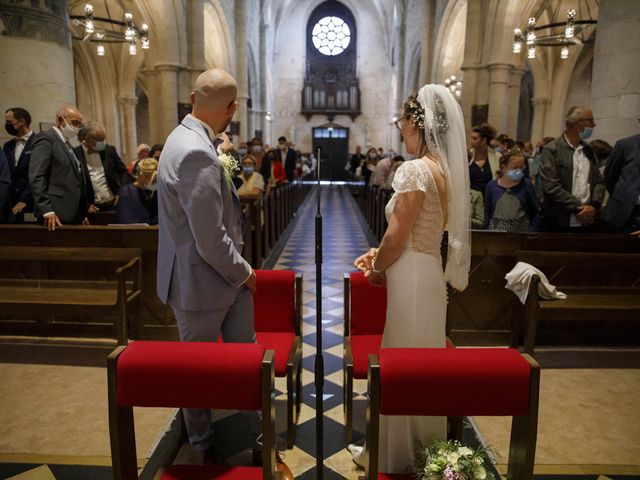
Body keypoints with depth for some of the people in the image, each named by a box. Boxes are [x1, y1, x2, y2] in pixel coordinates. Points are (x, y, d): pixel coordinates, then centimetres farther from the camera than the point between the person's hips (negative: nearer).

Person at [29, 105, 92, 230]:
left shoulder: (68, 145, 21)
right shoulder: (46, 139, -4)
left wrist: (83, 214, 12)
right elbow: (36, 178, -14)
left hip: (73, 215, 8)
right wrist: (47, 211, -22)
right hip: (57, 215, -8)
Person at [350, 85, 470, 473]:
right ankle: (424, 445, 41)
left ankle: (396, 453, 28)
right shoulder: (445, 169, 7)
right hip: (430, 271, 9)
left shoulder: (415, 170, -19)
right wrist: (381, 255, 11)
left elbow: (396, 238, -19)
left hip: (411, 277, -9)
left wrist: (377, 270, -2)